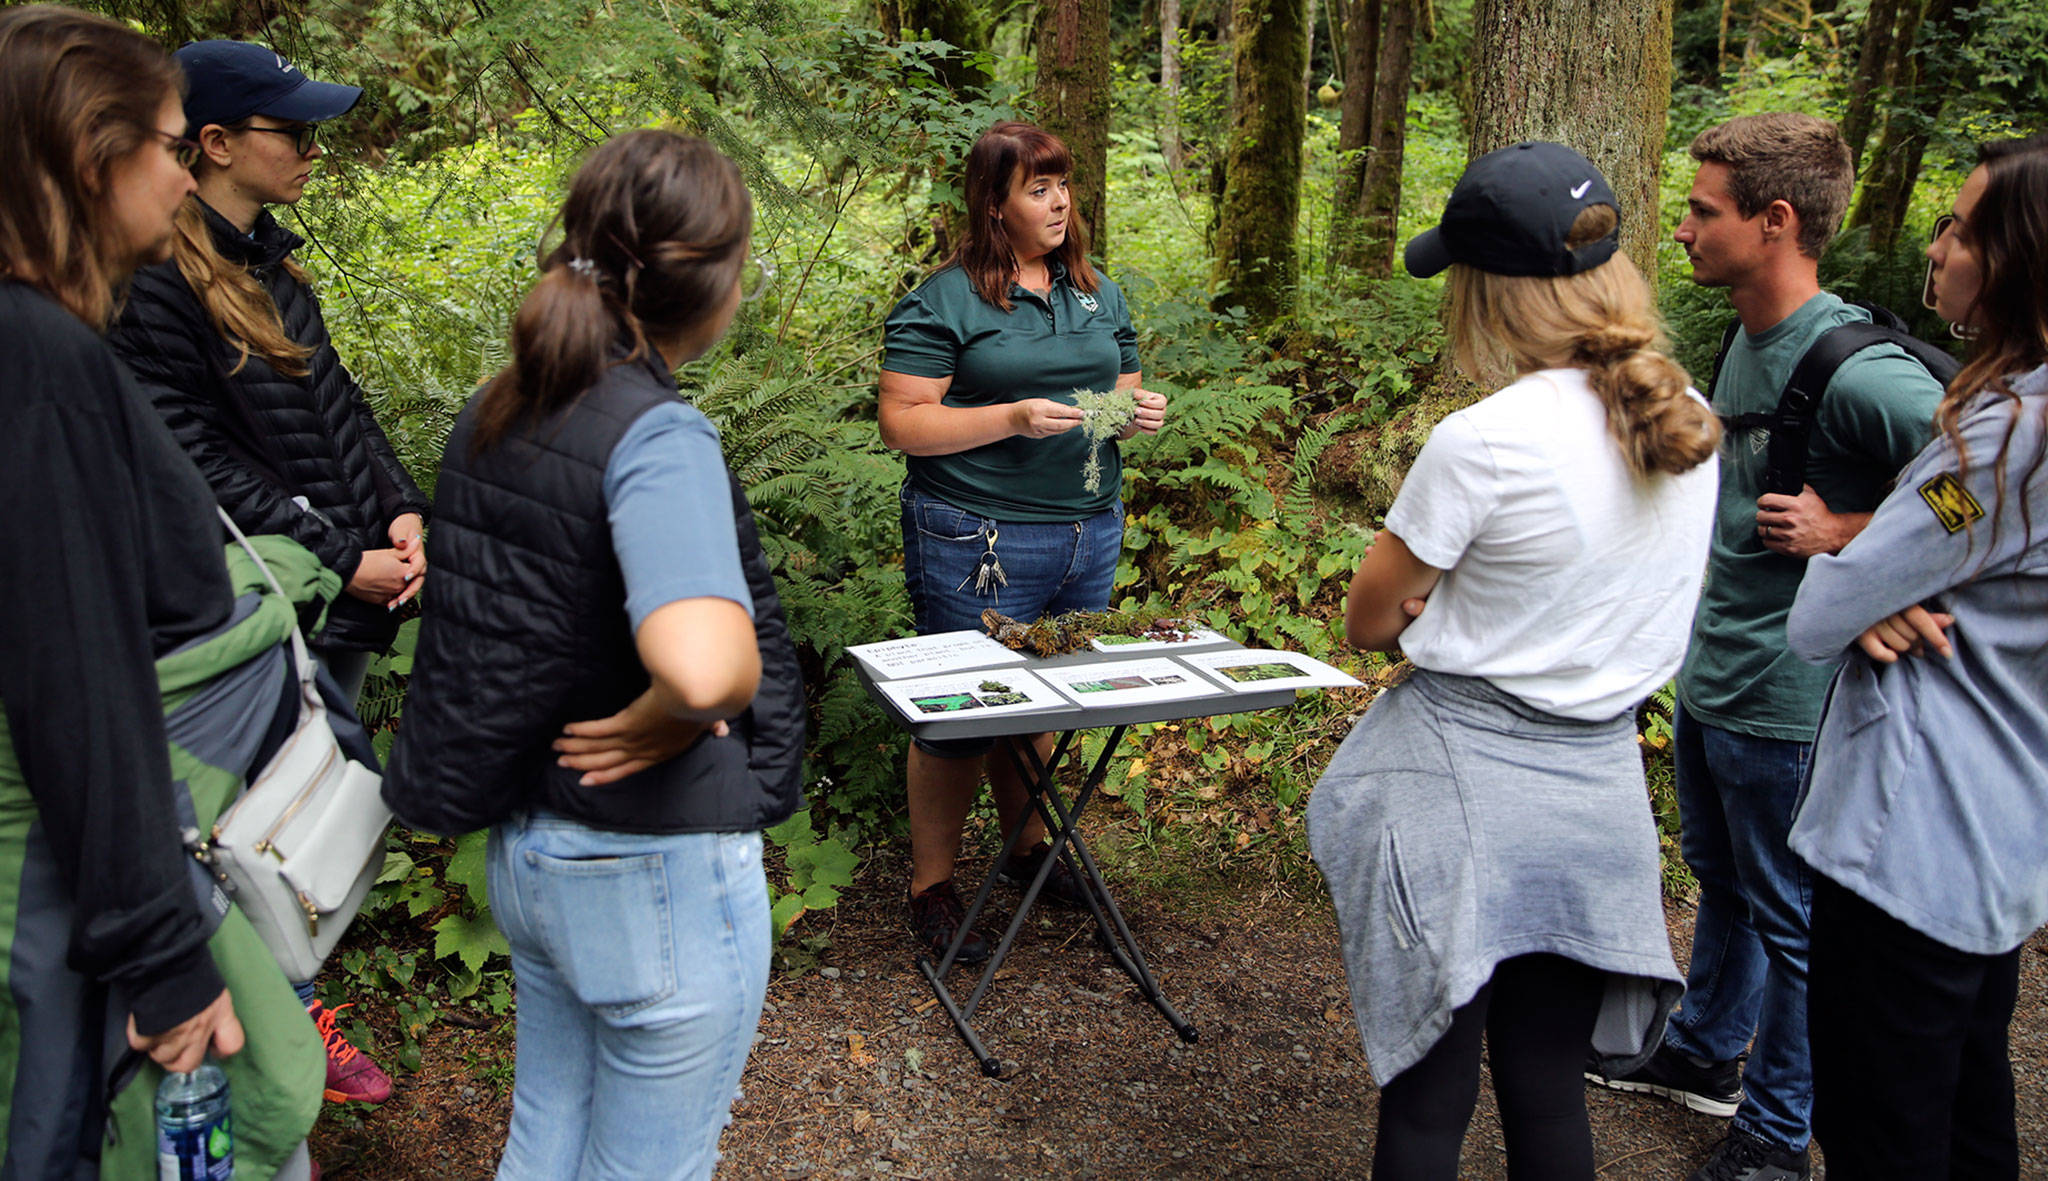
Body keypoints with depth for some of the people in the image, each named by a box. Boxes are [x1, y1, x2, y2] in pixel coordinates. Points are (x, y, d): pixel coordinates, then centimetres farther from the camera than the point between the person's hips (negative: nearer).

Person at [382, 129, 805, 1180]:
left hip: (529, 848, 8)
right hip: (660, 870, -8)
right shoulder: (657, 439, -25)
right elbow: (704, 665, -43)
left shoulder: (493, 414, 1)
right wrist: (663, 721, -23)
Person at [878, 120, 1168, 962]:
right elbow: (901, 423, -10)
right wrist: (1013, 419, -20)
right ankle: (932, 886, 15)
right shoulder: (943, 300, -6)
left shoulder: (1098, 291, 14)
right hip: (979, 541, -5)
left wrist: (1143, 412, -2)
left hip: (1089, 535, 6)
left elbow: (1122, 389, 23)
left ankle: (1029, 849, 34)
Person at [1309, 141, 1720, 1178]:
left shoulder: (1483, 441, -19)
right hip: (1599, 782, 6)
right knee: (1548, 1094, 19)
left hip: (1460, 783, -6)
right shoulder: (1690, 427, 1)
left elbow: (1366, 624, -8)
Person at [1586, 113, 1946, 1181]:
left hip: (1786, 697, -9)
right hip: (1710, 676, 9)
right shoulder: (1750, 340, 4)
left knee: (1790, 917, 9)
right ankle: (1704, 1055, 46)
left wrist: (1845, 534, -23)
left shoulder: (1855, 369, -25)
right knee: (1719, 879, 25)